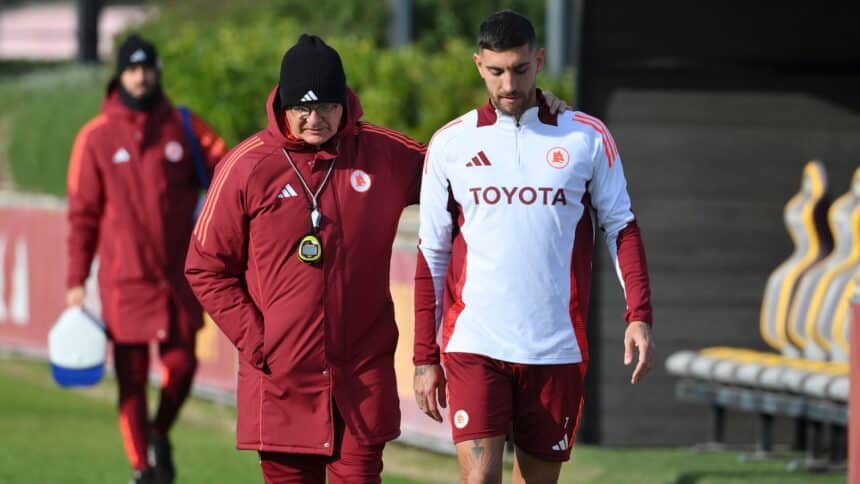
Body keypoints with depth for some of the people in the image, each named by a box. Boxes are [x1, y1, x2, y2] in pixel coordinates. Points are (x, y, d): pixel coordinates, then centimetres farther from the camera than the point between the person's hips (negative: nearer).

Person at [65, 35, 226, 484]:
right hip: (124, 277, -2)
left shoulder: (183, 127, 4)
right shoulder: (95, 138, -1)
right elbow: (83, 212, 1)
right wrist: (76, 280, -2)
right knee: (132, 374, 1)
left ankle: (161, 433, 29)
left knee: (181, 364, 1)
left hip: (180, 274, 2)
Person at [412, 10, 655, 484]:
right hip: (474, 344, -1)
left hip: (556, 349, 1)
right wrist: (424, 356, 7)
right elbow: (432, 254, 10)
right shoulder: (450, 143, 6)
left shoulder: (587, 138, 4)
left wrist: (639, 315, -5)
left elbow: (620, 227, 9)